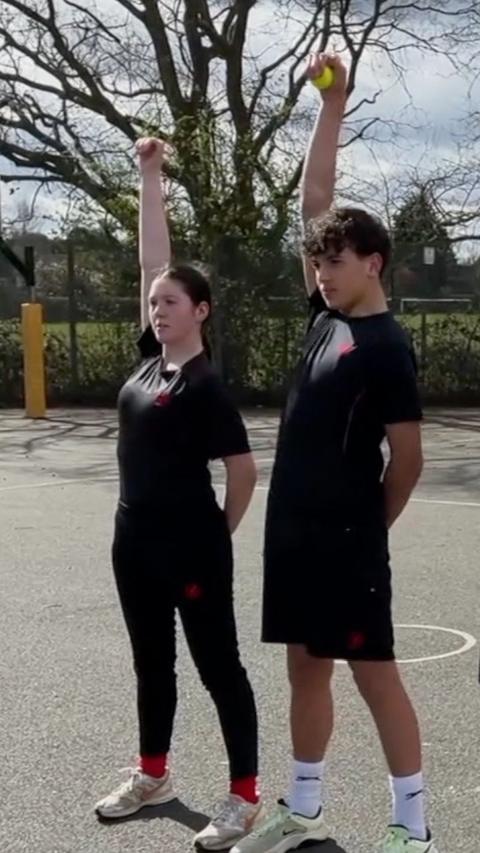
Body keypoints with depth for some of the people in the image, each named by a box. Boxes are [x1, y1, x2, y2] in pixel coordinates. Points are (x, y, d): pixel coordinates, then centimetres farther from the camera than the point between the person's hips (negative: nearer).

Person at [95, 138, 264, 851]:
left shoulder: (204, 386, -16)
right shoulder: (152, 358, 4)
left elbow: (244, 470, -14)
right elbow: (153, 260, 6)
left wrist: (218, 537, -2)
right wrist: (149, 174, 5)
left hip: (191, 548, -8)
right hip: (135, 539, 8)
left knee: (219, 668, 3)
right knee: (151, 664, 20)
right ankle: (153, 775, 37)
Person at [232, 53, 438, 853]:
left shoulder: (386, 346, -13)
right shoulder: (325, 316, 8)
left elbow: (408, 458, -11)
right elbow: (314, 199, 10)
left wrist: (371, 525, 2)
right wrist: (332, 104, 5)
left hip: (347, 539, -8)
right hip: (294, 531, 8)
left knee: (374, 675, 1)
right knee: (306, 669, 15)